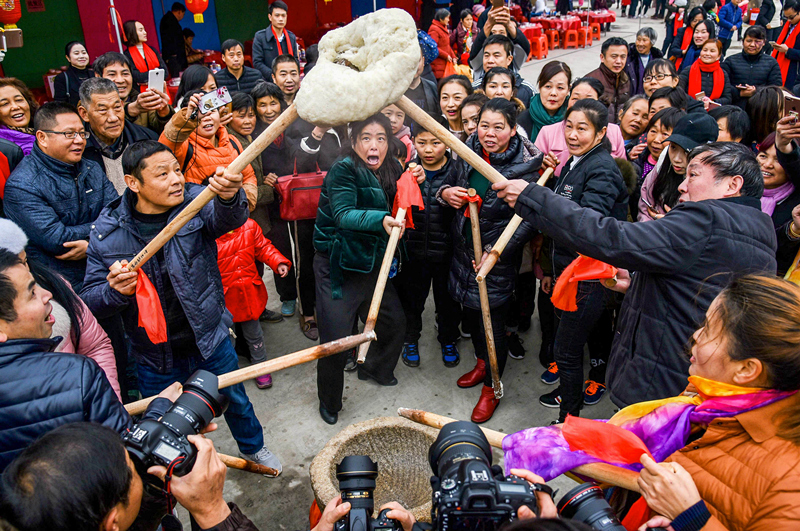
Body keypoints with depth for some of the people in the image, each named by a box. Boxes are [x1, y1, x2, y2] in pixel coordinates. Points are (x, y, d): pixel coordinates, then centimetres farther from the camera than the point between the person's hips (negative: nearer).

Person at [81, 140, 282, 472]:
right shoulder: (107, 232, -11)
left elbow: (228, 219, -37)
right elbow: (90, 300, -7)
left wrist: (230, 196, -60)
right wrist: (115, 291, -30)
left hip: (211, 339, 0)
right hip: (155, 356, 0)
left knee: (236, 401, 22)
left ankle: (253, 447, 52)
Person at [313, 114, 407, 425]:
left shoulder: (391, 170, 4)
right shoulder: (343, 170, -16)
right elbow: (344, 214, -30)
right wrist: (381, 219, -46)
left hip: (372, 263, 7)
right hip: (337, 266, -6)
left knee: (395, 321, 14)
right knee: (336, 340, -3)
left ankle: (374, 368, 44)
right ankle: (329, 402, 22)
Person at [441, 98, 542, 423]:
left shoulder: (526, 166, -18)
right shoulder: (469, 152, -1)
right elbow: (450, 181, 16)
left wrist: (495, 251, -23)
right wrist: (445, 192, -9)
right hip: (464, 247, 6)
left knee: (492, 319, 3)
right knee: (470, 310, 19)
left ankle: (491, 388, 24)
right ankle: (482, 362, 46)